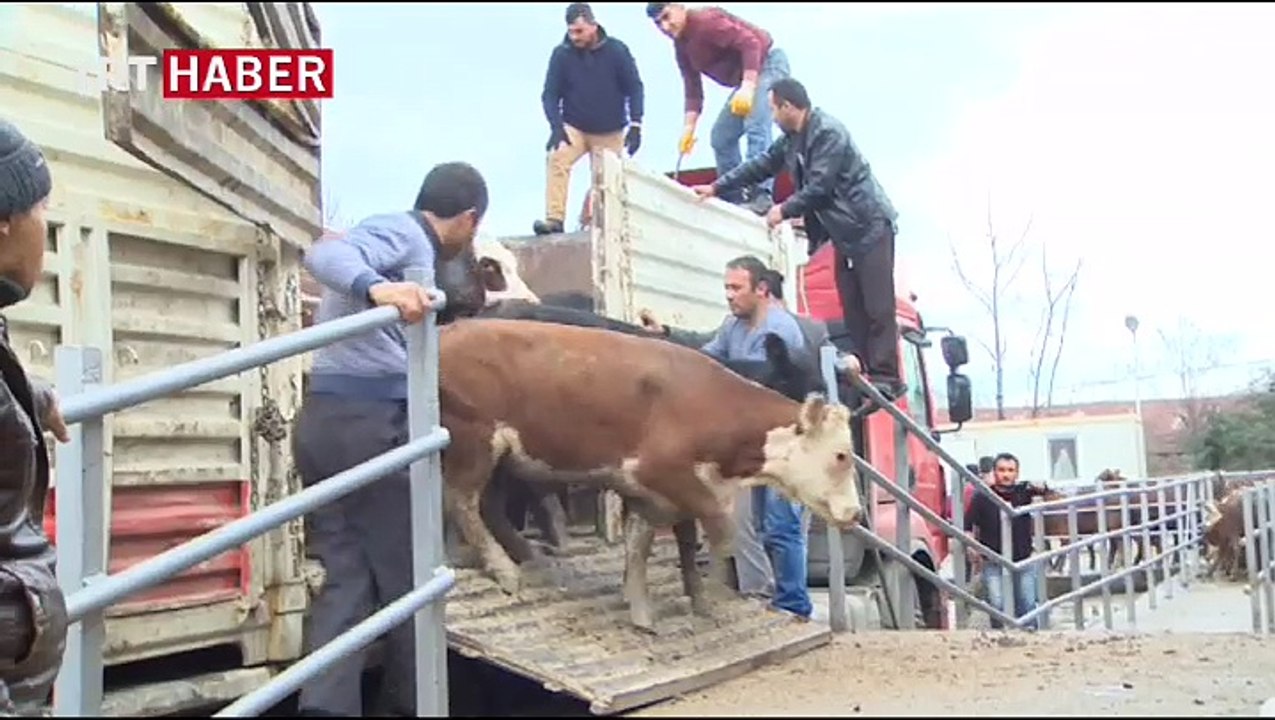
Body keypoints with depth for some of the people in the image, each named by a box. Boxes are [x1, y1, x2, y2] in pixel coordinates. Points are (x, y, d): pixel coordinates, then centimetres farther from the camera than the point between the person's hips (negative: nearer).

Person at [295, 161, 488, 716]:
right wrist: (378, 287, -41)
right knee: (405, 577, 5)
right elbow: (325, 254, -22)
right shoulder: (404, 233, -2)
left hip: (325, 419, 9)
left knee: (347, 576, 6)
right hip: (368, 420, -9)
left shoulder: (400, 237, 26)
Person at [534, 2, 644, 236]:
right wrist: (556, 125, -23)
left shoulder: (617, 50, -10)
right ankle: (554, 219, -28)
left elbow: (634, 88, -4)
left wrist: (635, 125, -13)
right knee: (557, 160, -27)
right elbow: (550, 94, -7)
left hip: (610, 132, 1)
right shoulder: (561, 53, -11)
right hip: (573, 127, -1)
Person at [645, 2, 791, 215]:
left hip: (767, 63, -10)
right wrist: (689, 126, 0)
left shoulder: (706, 21, -22)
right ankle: (733, 196, 14)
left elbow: (751, 42, -29)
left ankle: (761, 196, -31)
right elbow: (692, 88, 9)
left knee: (756, 128, -26)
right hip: (745, 80, 10)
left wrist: (747, 86, -36)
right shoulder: (680, 46, 8)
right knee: (720, 136, 9)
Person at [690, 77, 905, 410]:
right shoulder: (793, 139, 11)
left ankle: (885, 379, -12)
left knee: (878, 307, -10)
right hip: (844, 233, 9)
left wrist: (785, 210, -9)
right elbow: (762, 165, 19)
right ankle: (866, 375, 6)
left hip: (869, 227, -9)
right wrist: (716, 187, 19)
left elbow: (820, 186, -21)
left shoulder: (828, 133, -17)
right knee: (853, 310, 5)